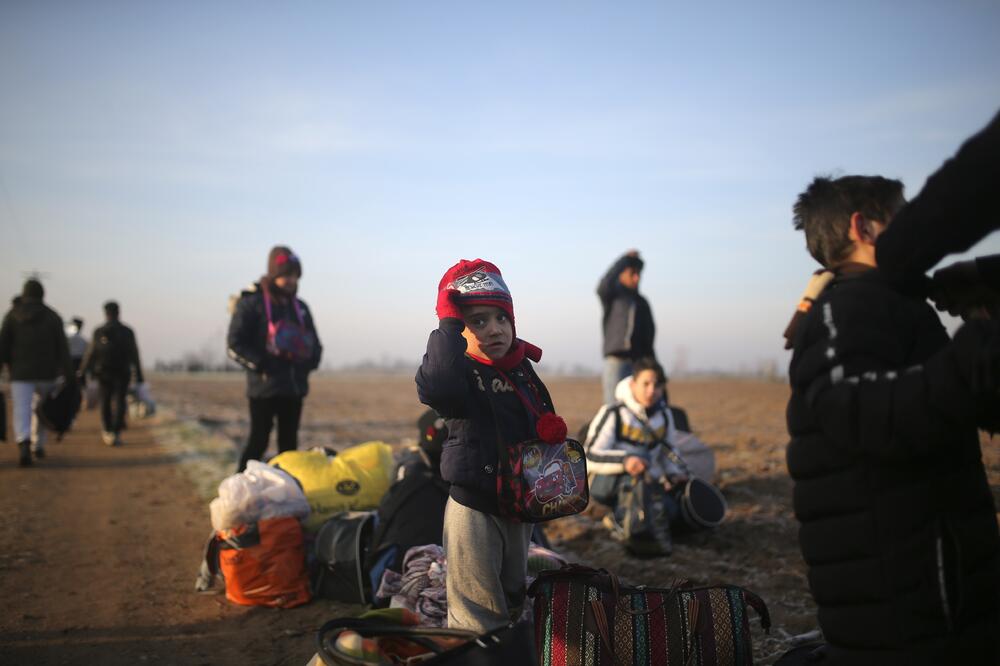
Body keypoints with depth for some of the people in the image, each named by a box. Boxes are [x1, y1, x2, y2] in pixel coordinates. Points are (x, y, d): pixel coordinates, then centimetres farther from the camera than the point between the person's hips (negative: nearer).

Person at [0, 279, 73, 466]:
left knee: (21, 413, -7)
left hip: (20, 373, -1)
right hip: (46, 372, 1)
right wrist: (68, 377, -4)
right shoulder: (53, 316, 1)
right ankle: (38, 446, 28)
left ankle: (24, 443, -32)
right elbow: (62, 349, -4)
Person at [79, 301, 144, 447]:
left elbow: (90, 354, -4)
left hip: (104, 373, 1)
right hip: (123, 373, -1)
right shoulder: (127, 332, -1)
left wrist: (82, 373, 0)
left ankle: (107, 432, 24)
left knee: (105, 402, 15)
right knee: (119, 402, 0)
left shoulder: (98, 332, -3)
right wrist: (138, 374, 6)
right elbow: (134, 355, 0)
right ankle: (116, 433, -12)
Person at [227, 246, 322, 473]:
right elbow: (235, 345, -8)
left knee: (289, 442, 10)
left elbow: (314, 344, 20)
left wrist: (309, 363, 0)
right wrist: (261, 365, -16)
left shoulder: (300, 307, 14)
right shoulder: (251, 302, -4)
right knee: (258, 440, -5)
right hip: (264, 387, -6)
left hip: (295, 386, 6)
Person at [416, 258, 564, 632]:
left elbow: (542, 420, 20)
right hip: (474, 509, -7)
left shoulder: (523, 370, 5)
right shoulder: (462, 373, -17)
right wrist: (449, 324, -35)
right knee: (478, 618, -1)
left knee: (513, 599, 25)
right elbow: (435, 388, -42)